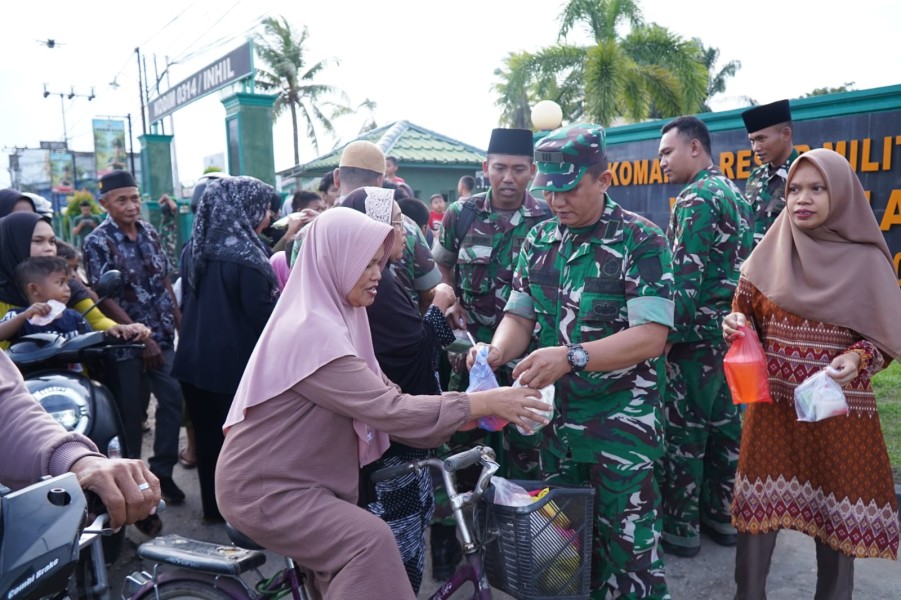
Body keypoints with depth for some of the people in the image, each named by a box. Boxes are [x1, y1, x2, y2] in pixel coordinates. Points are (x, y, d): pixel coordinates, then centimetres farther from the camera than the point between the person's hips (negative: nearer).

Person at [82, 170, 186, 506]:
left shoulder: (149, 233, 6)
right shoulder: (98, 243, -11)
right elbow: (104, 300, -15)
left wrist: (181, 324, 5)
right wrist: (142, 338, -17)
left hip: (163, 337, 5)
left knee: (172, 399, 5)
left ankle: (162, 472, 20)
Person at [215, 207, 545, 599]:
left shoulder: (331, 318, 6)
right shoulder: (312, 331, -25)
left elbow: (379, 398, 2)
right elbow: (389, 410, -30)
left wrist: (467, 413, -8)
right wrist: (483, 404, -24)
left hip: (293, 478, 10)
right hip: (265, 488, -10)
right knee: (370, 540, -27)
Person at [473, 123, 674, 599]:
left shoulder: (642, 240, -13)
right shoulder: (539, 239, 4)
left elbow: (651, 336, -21)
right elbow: (520, 314, 5)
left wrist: (570, 356, -33)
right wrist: (496, 353, -16)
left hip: (622, 422, -5)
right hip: (555, 417, 6)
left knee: (627, 545, 6)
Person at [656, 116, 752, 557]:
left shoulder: (695, 198, -15)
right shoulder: (735, 193, 15)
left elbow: (686, 276, -22)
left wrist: (666, 334, -18)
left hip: (697, 334, -9)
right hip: (732, 330, 10)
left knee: (683, 433, 0)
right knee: (725, 425, 15)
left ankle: (680, 527, 11)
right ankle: (723, 515, 27)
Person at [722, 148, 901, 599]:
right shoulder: (769, 255, 2)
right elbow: (745, 317, 10)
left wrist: (858, 358, -21)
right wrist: (736, 326, -12)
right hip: (773, 403, 2)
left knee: (835, 515, 9)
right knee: (758, 510, 6)